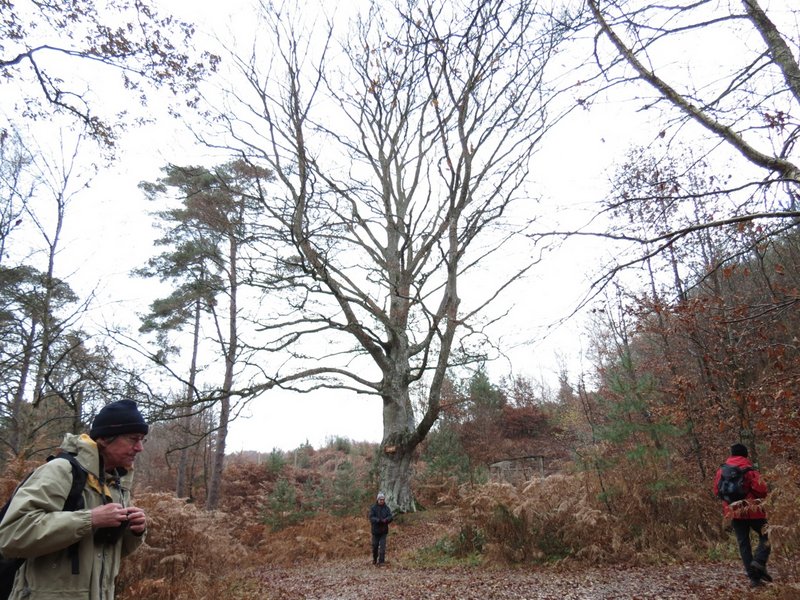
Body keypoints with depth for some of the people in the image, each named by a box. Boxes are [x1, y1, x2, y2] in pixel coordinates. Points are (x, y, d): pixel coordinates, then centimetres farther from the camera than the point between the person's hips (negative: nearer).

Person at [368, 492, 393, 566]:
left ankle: (381, 561, 0)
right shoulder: (373, 508, -6)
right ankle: (374, 560, 32)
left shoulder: (386, 508, 1)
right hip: (375, 530, -1)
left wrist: (386, 519, -29)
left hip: (384, 531, 1)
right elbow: (371, 518, -16)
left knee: (382, 546, -5)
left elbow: (391, 517, -7)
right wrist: (379, 520, -32)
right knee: (375, 546, 11)